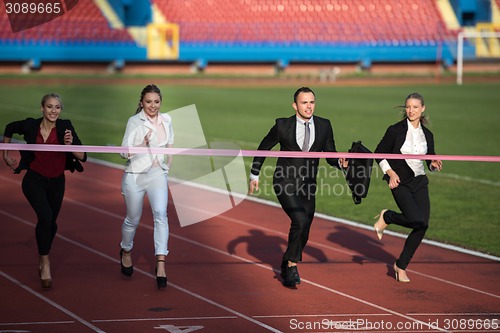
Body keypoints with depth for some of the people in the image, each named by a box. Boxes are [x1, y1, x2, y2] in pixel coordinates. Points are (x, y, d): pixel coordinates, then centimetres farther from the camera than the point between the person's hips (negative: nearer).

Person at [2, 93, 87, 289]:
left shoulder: (65, 127, -16)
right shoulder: (30, 126, -13)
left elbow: (82, 157, -21)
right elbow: (9, 129, 9)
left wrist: (71, 144, -38)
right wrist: (6, 154, 9)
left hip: (56, 182, 2)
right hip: (34, 180, -2)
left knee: (51, 223, 17)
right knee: (45, 216, -26)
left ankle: (42, 259, 45)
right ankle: (45, 264, -15)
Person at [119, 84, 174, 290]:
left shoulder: (166, 120, 4)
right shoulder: (134, 122, -10)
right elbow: (125, 152, -14)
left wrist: (168, 166, 15)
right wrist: (143, 145, -30)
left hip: (158, 174, 2)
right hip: (135, 176, -2)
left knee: (160, 214, -18)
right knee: (133, 219, 11)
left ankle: (161, 264, -23)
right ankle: (126, 252, 41)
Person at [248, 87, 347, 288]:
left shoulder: (324, 126, 0)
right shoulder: (283, 125, -7)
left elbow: (330, 155, 5)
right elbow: (263, 148, 6)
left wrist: (340, 162, -17)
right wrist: (254, 175, 6)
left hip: (307, 187, 4)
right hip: (285, 183, -4)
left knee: (303, 234, 8)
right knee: (300, 220, -25)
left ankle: (287, 267, 30)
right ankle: (292, 265, -9)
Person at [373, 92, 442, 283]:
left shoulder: (427, 135, 8)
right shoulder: (395, 130, -5)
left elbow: (430, 160, 17)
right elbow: (379, 153, 1)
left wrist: (434, 164, -6)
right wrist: (391, 173, -10)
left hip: (420, 183, 5)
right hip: (400, 183, -5)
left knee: (422, 226, -4)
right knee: (417, 220, -23)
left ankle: (401, 265, 12)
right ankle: (387, 217, 8)